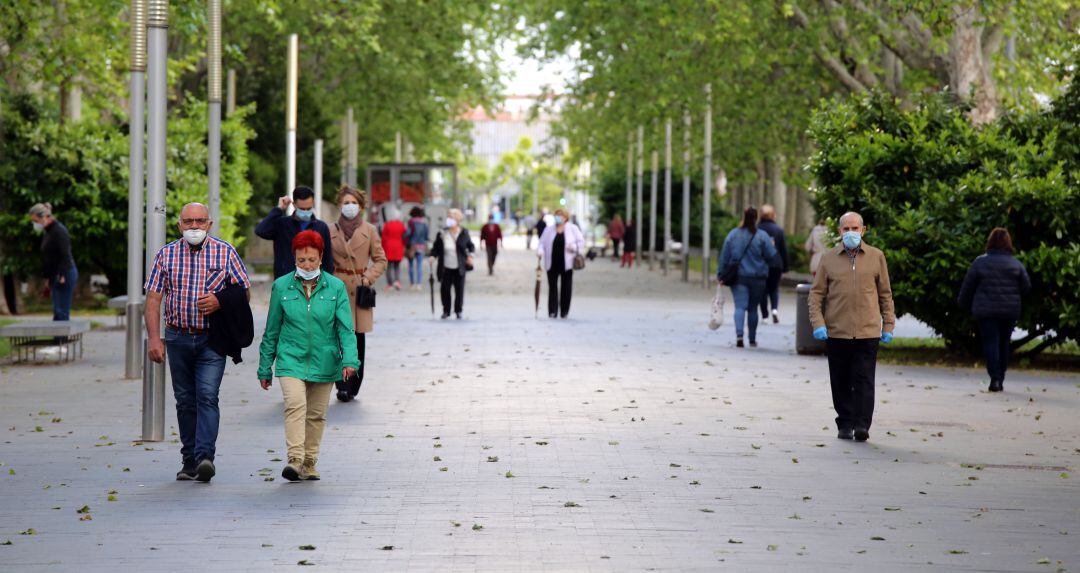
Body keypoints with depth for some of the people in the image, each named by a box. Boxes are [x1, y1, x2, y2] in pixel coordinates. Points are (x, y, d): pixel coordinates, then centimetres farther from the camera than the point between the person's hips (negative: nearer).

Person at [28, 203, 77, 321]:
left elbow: (65, 255, -19)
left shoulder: (59, 231, -13)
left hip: (65, 275, -9)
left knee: (61, 311, -10)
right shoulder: (47, 232, 16)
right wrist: (48, 278, 21)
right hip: (55, 276, 9)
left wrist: (62, 276, -23)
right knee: (57, 311, 7)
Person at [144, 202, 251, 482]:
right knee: (185, 400, 8)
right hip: (178, 337, 2)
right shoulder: (166, 254, 5)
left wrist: (220, 301, -14)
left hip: (212, 338, -2)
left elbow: (245, 291, 6)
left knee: (207, 396, -15)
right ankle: (190, 461, 16)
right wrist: (154, 338, -8)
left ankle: (205, 457, -23)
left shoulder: (225, 253, 2)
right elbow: (153, 298, 2)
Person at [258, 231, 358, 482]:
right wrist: (265, 368, 11)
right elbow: (272, 331, 9)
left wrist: (349, 359, -16)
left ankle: (309, 463, 21)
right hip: (290, 359, -1)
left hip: (323, 362, 1)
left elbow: (345, 328, -2)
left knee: (316, 414, 9)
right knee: (295, 405, -21)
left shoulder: (336, 287, 1)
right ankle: (295, 459, -27)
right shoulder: (281, 287, 2)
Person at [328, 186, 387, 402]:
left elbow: (381, 260, 9)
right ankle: (343, 385, -9)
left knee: (358, 337, 3)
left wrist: (368, 278, -5)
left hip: (360, 289, 1)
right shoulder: (331, 231, 7)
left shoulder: (369, 230, 6)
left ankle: (353, 386, 11)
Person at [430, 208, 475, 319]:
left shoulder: (464, 233, 0)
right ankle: (446, 311, 15)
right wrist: (433, 256, -13)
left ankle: (458, 311, 17)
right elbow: (436, 248, 5)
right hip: (446, 268, 0)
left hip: (459, 268, 0)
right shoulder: (442, 234, -2)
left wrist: (470, 255, -3)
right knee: (444, 289, 0)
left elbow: (470, 245, 12)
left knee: (459, 290, 2)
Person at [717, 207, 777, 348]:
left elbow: (724, 257, 2)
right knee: (753, 308, 13)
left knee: (740, 306, -7)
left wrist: (720, 274, 9)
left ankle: (739, 334, -30)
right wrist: (773, 245, 14)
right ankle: (752, 339, 21)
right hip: (757, 278, 0)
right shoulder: (762, 236, -6)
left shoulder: (733, 235, 0)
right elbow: (771, 255, -7)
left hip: (738, 278, 0)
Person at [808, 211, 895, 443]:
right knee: (841, 382, 7)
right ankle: (845, 425, 16)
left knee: (864, 380, -6)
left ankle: (862, 425, -7)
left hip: (868, 332, -1)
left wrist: (888, 325, 8)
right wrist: (818, 323, -5)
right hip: (836, 332, 1)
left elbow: (885, 294, 11)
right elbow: (816, 294, 6)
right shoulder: (829, 259, 5)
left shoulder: (876, 257, 6)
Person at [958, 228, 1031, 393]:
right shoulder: (1016, 264, 2)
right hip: (1010, 311, 2)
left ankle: (995, 378, -19)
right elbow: (1026, 287, 3)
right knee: (1004, 343, 12)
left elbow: (968, 286, 2)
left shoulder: (980, 262, -4)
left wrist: (964, 304, 17)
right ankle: (1000, 380, 16)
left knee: (991, 342, -4)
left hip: (986, 311, -2)